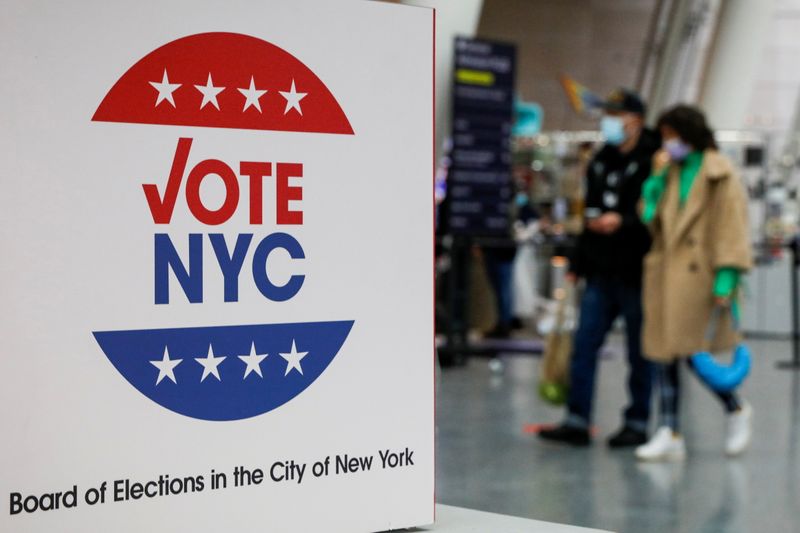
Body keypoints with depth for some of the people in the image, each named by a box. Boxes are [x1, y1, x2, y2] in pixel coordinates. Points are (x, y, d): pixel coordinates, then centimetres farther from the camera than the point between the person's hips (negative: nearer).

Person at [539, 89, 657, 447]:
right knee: (584, 344, 3)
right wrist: (577, 264, 22)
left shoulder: (653, 162, -9)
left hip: (637, 272, -7)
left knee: (640, 351, 4)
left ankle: (637, 423, 13)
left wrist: (623, 221, -29)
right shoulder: (601, 162, 15)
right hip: (601, 272, 7)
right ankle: (577, 421, 6)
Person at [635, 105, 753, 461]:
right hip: (665, 272, 7)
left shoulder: (719, 174, -5)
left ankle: (737, 411, 18)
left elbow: (731, 227, -10)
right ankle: (669, 434, 8)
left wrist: (726, 277, -16)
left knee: (692, 352, -7)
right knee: (663, 352, 3)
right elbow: (649, 216, 9)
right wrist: (658, 177, -2)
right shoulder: (669, 171, 15)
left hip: (697, 273, -6)